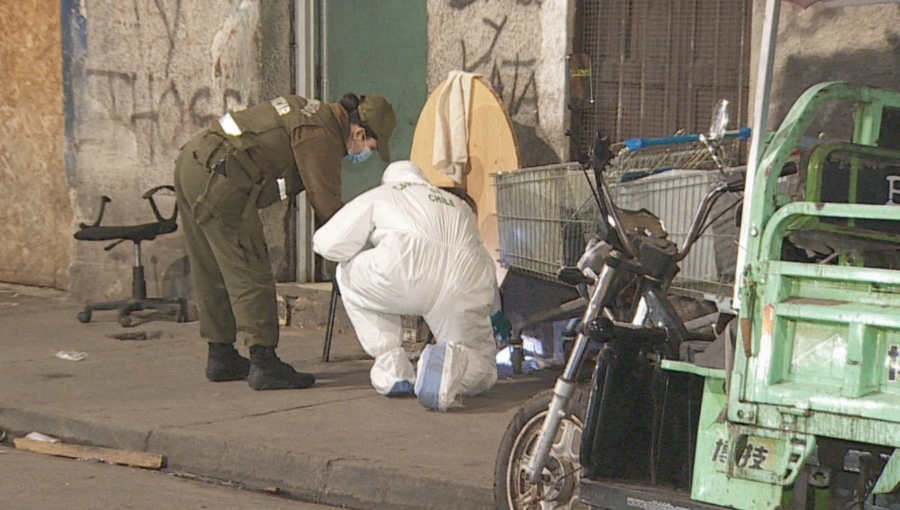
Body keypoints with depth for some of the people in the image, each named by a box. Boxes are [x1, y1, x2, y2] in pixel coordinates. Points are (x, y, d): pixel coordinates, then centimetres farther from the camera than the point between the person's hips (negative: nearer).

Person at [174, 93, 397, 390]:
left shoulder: (313, 111, 18)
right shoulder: (322, 137, -13)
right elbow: (326, 203, -10)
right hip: (216, 180, -11)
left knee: (211, 273, 17)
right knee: (249, 274, -7)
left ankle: (221, 357, 26)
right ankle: (264, 365, -7)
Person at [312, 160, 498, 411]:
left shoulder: (378, 196, 28)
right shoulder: (459, 205, 41)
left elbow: (327, 243, 18)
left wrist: (366, 246, 40)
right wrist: (491, 307, 61)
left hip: (408, 272, -3)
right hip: (465, 284, 3)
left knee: (349, 271, 29)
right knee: (483, 372, 22)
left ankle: (392, 370, 18)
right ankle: (451, 361, -16)